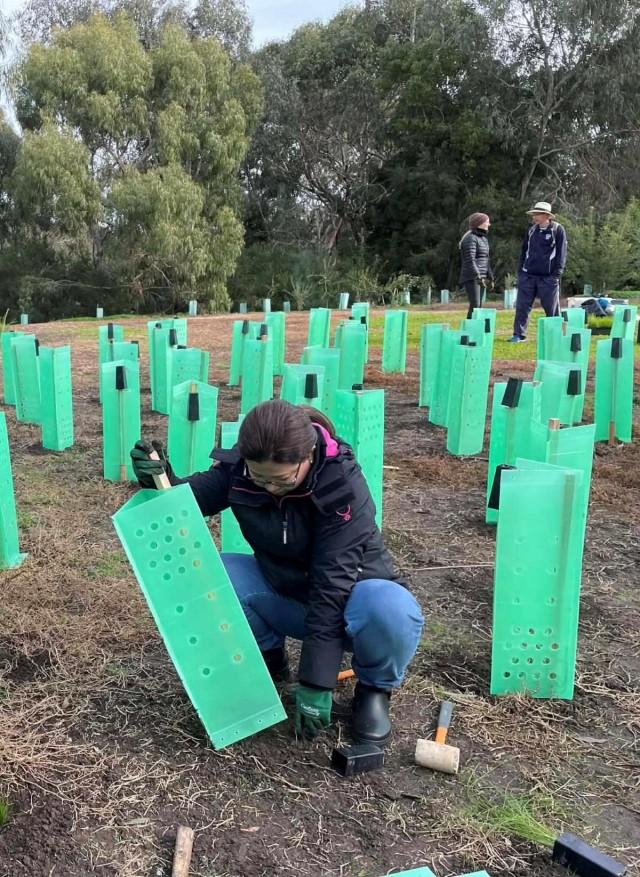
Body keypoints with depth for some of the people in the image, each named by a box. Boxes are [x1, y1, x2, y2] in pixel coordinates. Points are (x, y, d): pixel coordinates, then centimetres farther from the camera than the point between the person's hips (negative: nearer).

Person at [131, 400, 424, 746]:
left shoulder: (343, 484, -29)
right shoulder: (238, 468, -16)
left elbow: (332, 585, -30)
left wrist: (315, 683, -29)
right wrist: (161, 480, -34)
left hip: (349, 594, -3)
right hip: (283, 593, 4)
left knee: (393, 611, -38)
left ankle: (373, 689, -3)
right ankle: (268, 657, 6)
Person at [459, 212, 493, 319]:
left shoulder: (484, 238, 18)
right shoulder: (470, 238, -10)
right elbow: (470, 260, -19)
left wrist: (490, 277, 19)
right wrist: (478, 277, -26)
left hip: (481, 277, 9)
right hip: (471, 278, -9)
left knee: (479, 306, 7)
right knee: (475, 305, -16)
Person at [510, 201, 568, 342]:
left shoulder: (558, 230, -3)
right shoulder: (531, 230, 11)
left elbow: (561, 253, -4)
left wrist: (557, 274, -11)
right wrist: (520, 271, 10)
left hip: (548, 276, -4)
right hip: (528, 275, 4)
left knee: (552, 308, 3)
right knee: (522, 306, 1)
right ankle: (519, 334, 7)